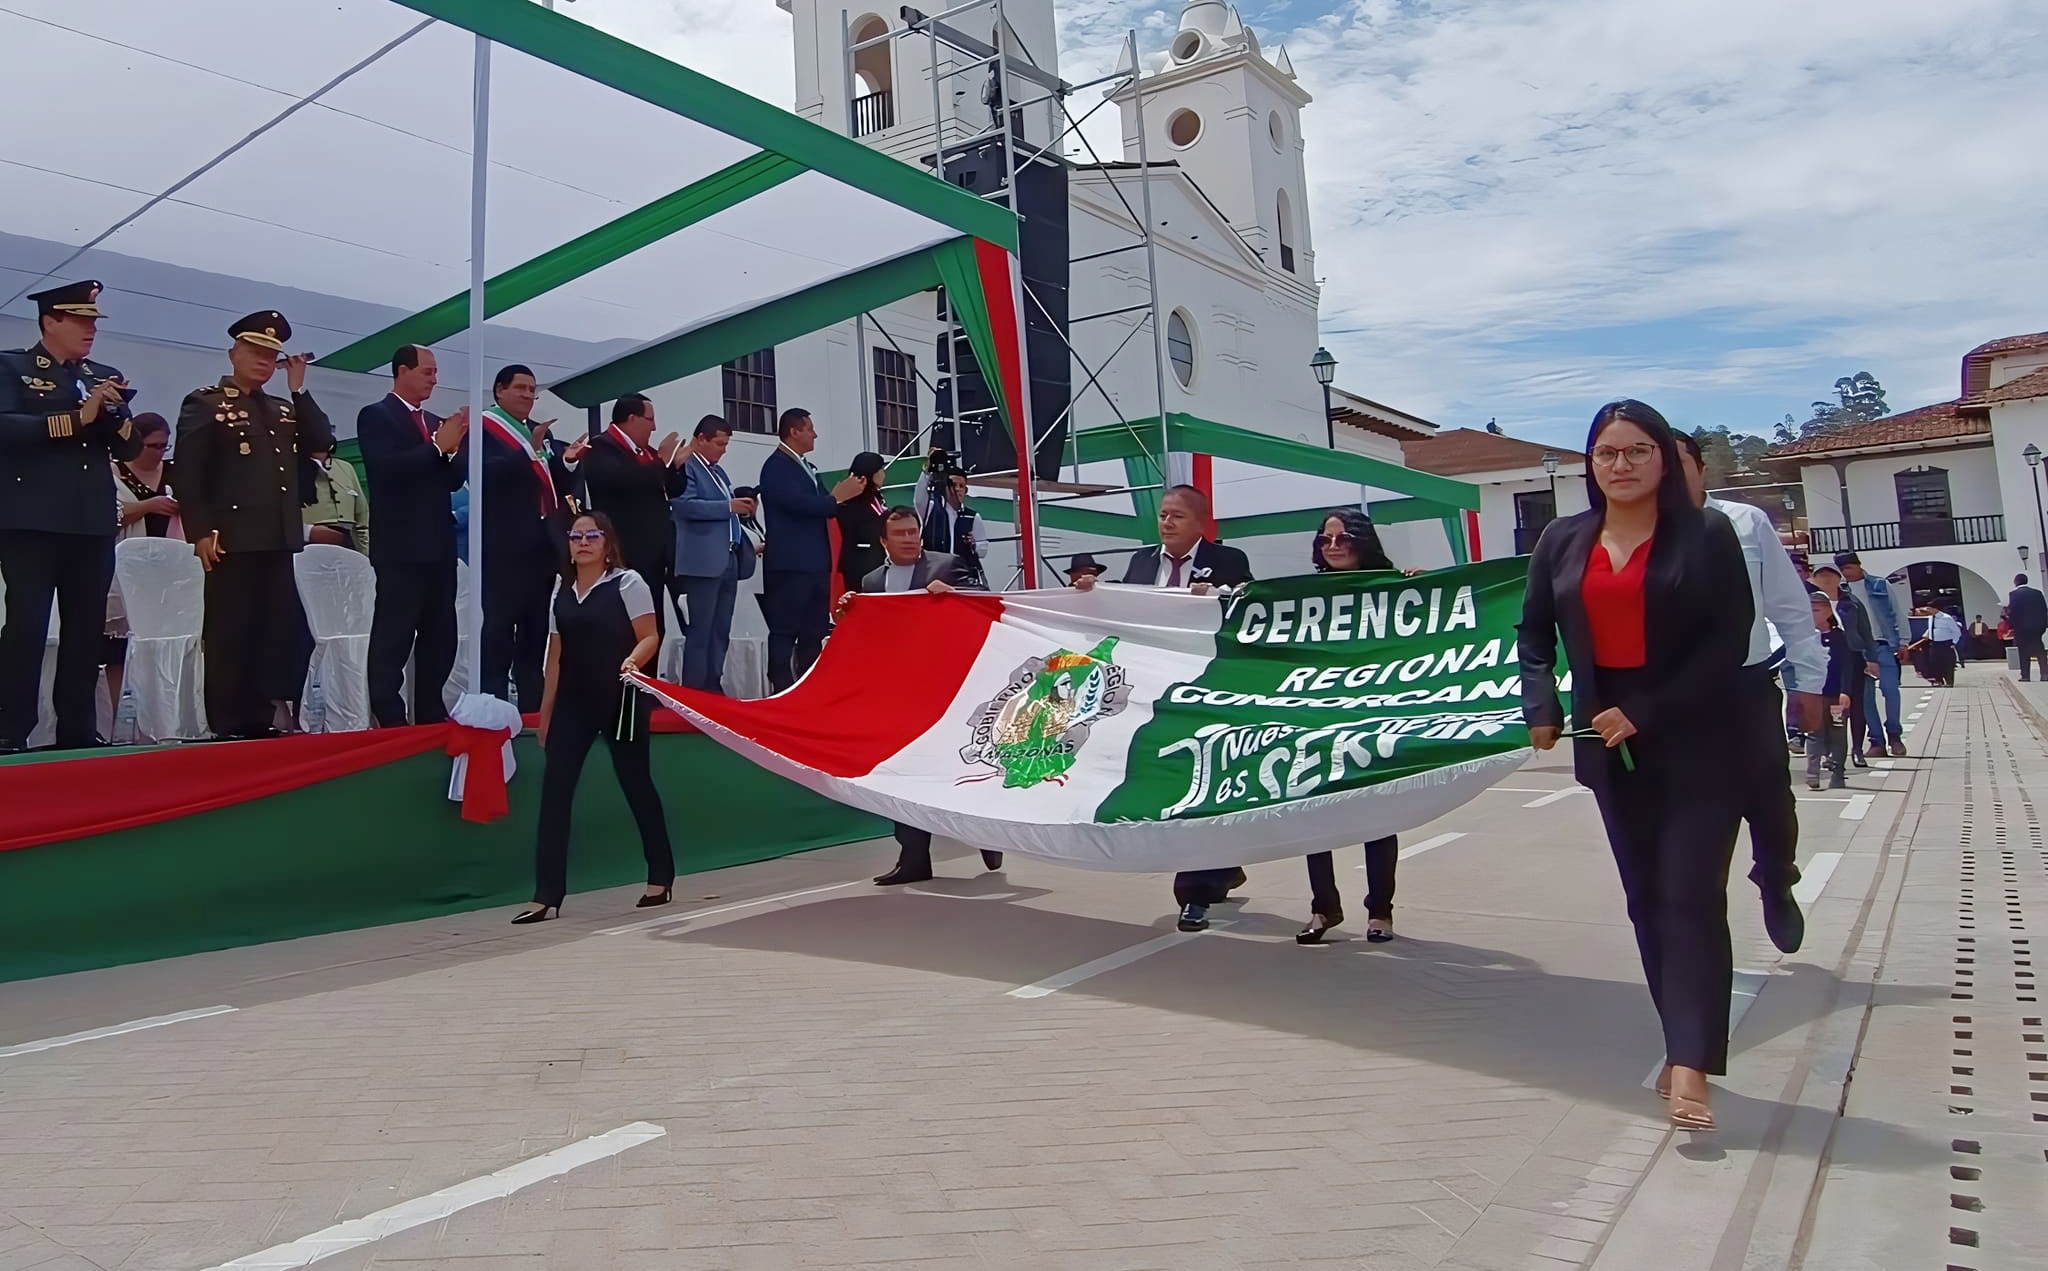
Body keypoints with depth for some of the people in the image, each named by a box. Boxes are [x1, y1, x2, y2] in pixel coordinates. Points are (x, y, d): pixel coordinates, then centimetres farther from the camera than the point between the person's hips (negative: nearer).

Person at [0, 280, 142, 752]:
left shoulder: (105, 376, 18)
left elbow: (130, 448, 13)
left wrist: (114, 412, -5)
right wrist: (76, 418, -16)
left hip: (93, 523, 5)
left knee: (87, 628, 6)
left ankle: (78, 730, 12)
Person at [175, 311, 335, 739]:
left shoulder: (283, 409, 20)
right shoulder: (204, 403, 1)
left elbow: (323, 441, 6)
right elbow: (187, 472, -7)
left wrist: (298, 389, 3)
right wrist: (201, 532, -15)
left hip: (279, 540, 6)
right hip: (233, 539, -6)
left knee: (281, 629, 6)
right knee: (229, 634, -2)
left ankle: (264, 720, 14)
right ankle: (228, 728, 4)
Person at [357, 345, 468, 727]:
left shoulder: (437, 422, 18)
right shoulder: (375, 416, -1)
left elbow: (455, 480, 12)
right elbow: (386, 469, -16)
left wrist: (453, 448, -6)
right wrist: (437, 446, -16)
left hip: (439, 546, 7)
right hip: (400, 548, -7)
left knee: (440, 637, 9)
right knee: (392, 638, -5)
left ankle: (430, 714, 17)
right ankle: (389, 720, -3)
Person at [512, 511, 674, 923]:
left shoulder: (627, 582, -3)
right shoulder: (561, 591, 12)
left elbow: (650, 636, -7)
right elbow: (556, 655, 14)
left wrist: (633, 661, -28)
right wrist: (545, 712, 13)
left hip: (620, 699, -5)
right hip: (573, 700, 5)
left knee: (635, 783, 6)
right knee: (554, 789, -4)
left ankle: (661, 878, 24)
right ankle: (547, 896, 0)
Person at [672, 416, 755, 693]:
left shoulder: (718, 470, 22)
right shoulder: (684, 467, -6)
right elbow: (686, 505, -19)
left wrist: (742, 510, 5)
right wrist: (728, 506, -18)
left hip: (729, 559, 9)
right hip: (704, 561, -9)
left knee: (720, 631, 10)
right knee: (700, 631, -6)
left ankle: (712, 688, 16)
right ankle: (694, 691, -2)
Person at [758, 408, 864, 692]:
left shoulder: (807, 467, 20)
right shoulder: (776, 466, -9)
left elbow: (823, 506, 20)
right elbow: (799, 503, -21)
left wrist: (843, 494, 0)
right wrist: (837, 496, -10)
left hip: (815, 563, 9)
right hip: (790, 565, -9)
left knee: (814, 632, 11)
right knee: (785, 632, -6)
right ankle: (781, 690, -4)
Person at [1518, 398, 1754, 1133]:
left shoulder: (1706, 534, -4)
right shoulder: (1563, 541, 7)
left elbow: (1728, 641, -11)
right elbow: (1535, 631, 11)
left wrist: (1646, 713, -18)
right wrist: (1542, 707, -5)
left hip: (1698, 746, -4)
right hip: (1610, 748, 4)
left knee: (1690, 899, -7)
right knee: (1646, 900, 11)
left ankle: (1690, 1066, -7)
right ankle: (1683, 1045, 24)